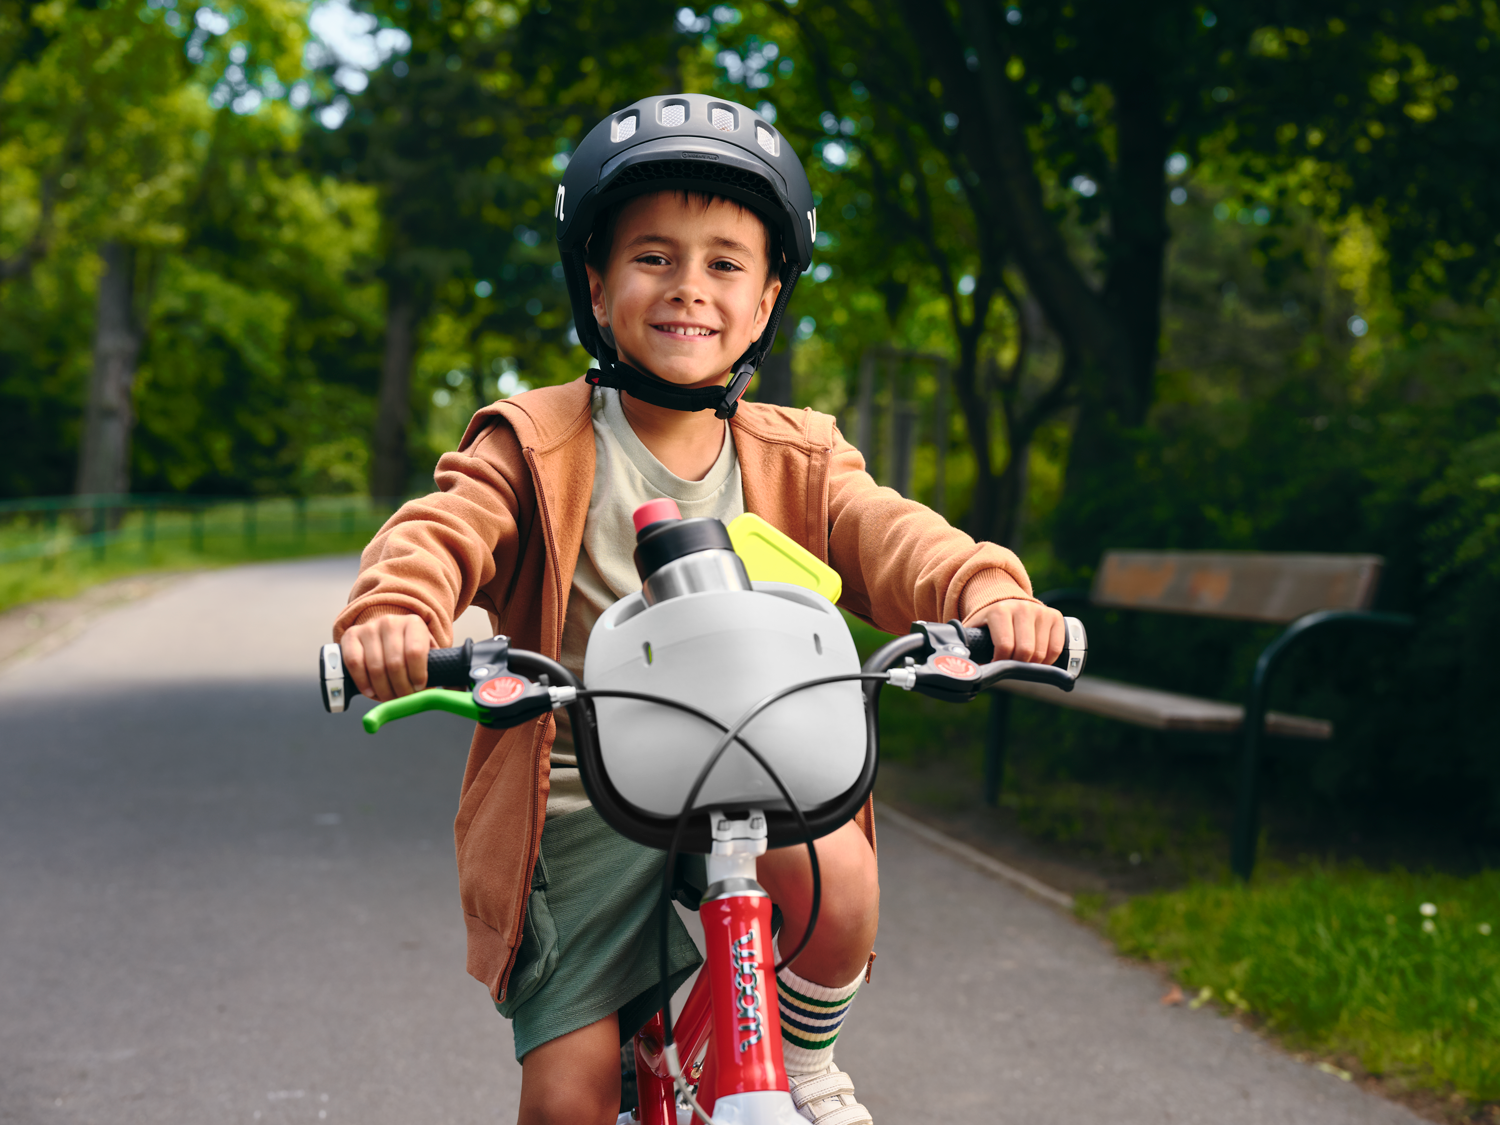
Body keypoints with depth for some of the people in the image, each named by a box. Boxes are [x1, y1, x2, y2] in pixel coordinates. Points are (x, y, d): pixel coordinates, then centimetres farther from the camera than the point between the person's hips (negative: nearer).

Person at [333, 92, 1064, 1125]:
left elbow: (889, 537, -11)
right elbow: (443, 532, -18)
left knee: (838, 881, -28)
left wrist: (989, 592, -34)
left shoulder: (794, 461, 4)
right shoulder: (538, 447, -3)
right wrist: (396, 610, -42)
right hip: (581, 803, -1)